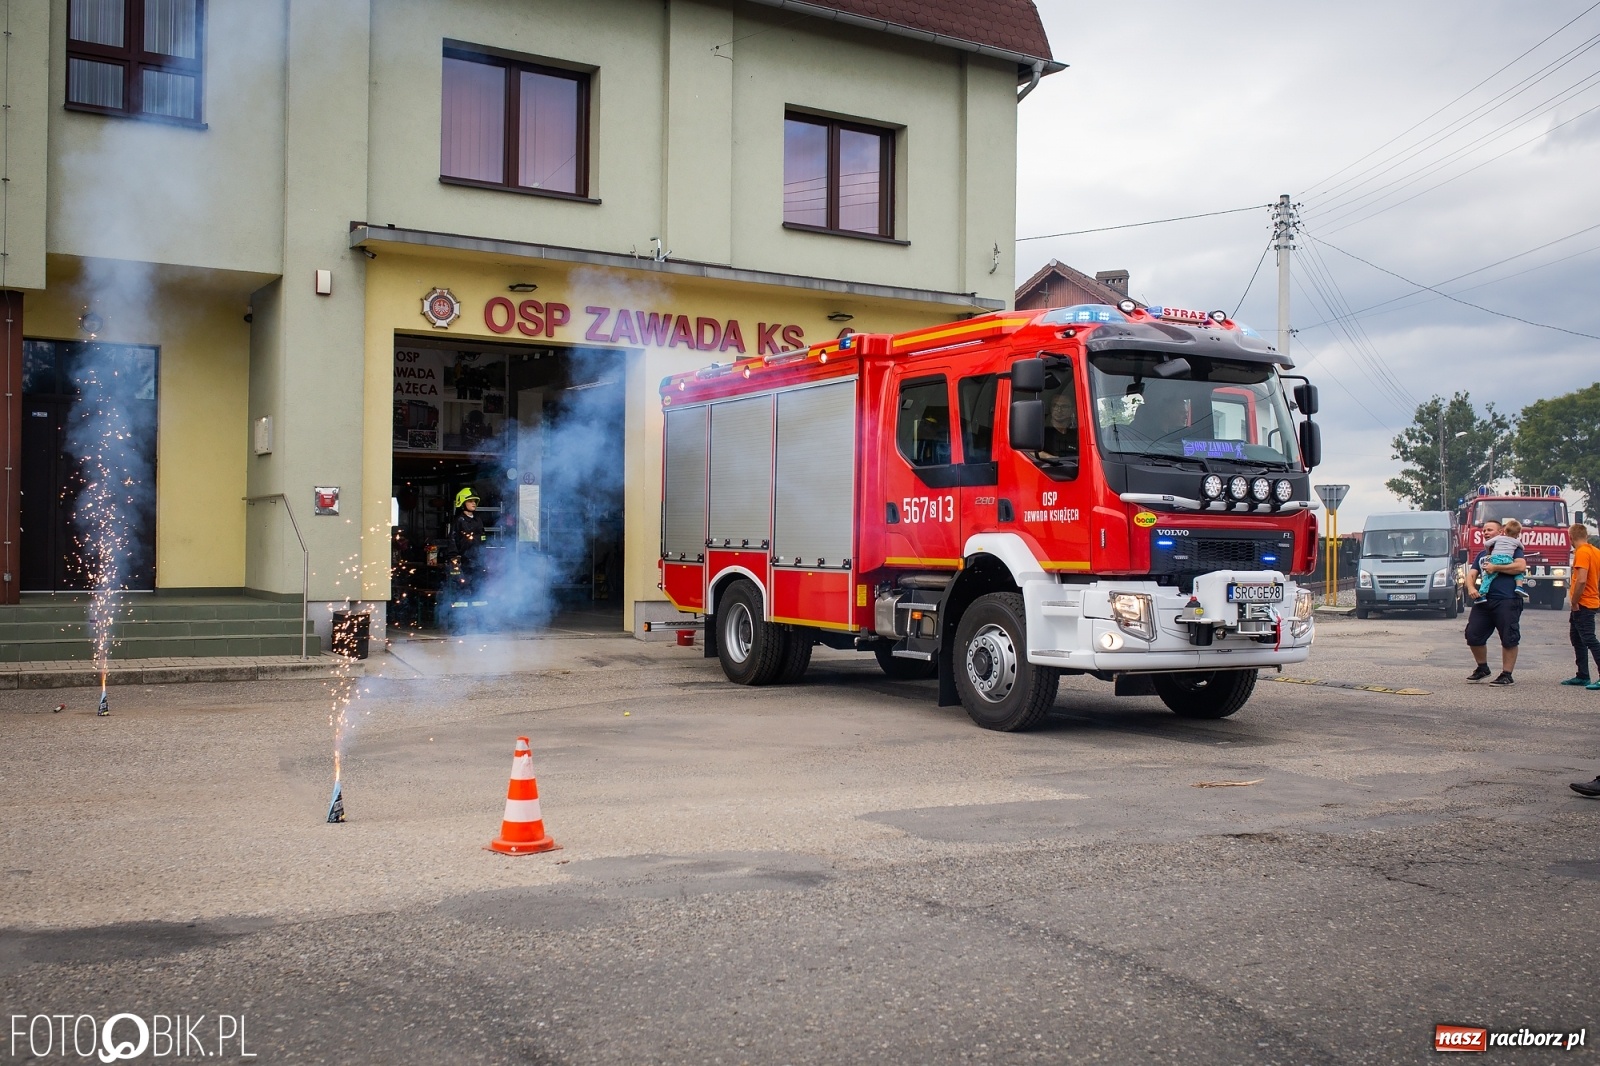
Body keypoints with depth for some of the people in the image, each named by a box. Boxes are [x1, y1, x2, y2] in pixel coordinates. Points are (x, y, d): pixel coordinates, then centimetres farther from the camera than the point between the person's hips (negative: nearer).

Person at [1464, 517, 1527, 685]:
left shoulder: (1512, 548, 8)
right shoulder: (1481, 555, 25)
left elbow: (1521, 566, -10)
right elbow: (1471, 574, 16)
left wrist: (1495, 568, -9)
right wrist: (1471, 588, -6)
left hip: (1507, 601, -6)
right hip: (1483, 601, 6)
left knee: (1509, 639, -5)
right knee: (1473, 635, 4)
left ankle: (1507, 674, 1)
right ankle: (1482, 668, 22)